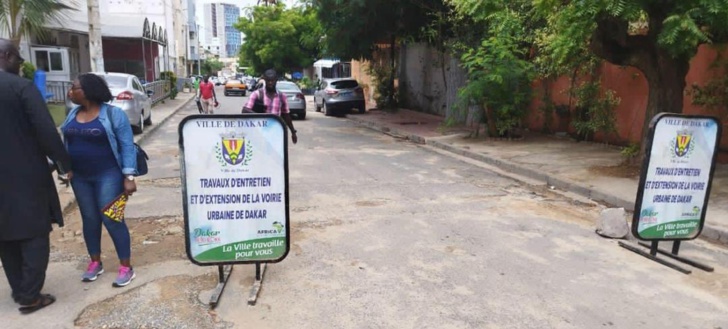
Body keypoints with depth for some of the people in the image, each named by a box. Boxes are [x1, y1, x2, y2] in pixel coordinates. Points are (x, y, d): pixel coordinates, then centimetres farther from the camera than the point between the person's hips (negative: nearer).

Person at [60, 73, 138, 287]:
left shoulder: (113, 114, -10)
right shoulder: (73, 114, 7)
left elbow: (127, 146, -11)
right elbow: (66, 143, 14)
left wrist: (129, 176, -18)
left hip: (108, 175, -6)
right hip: (80, 176, 6)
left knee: (111, 219, -5)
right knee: (89, 218, 12)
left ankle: (126, 267, 5)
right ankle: (95, 262, 27)